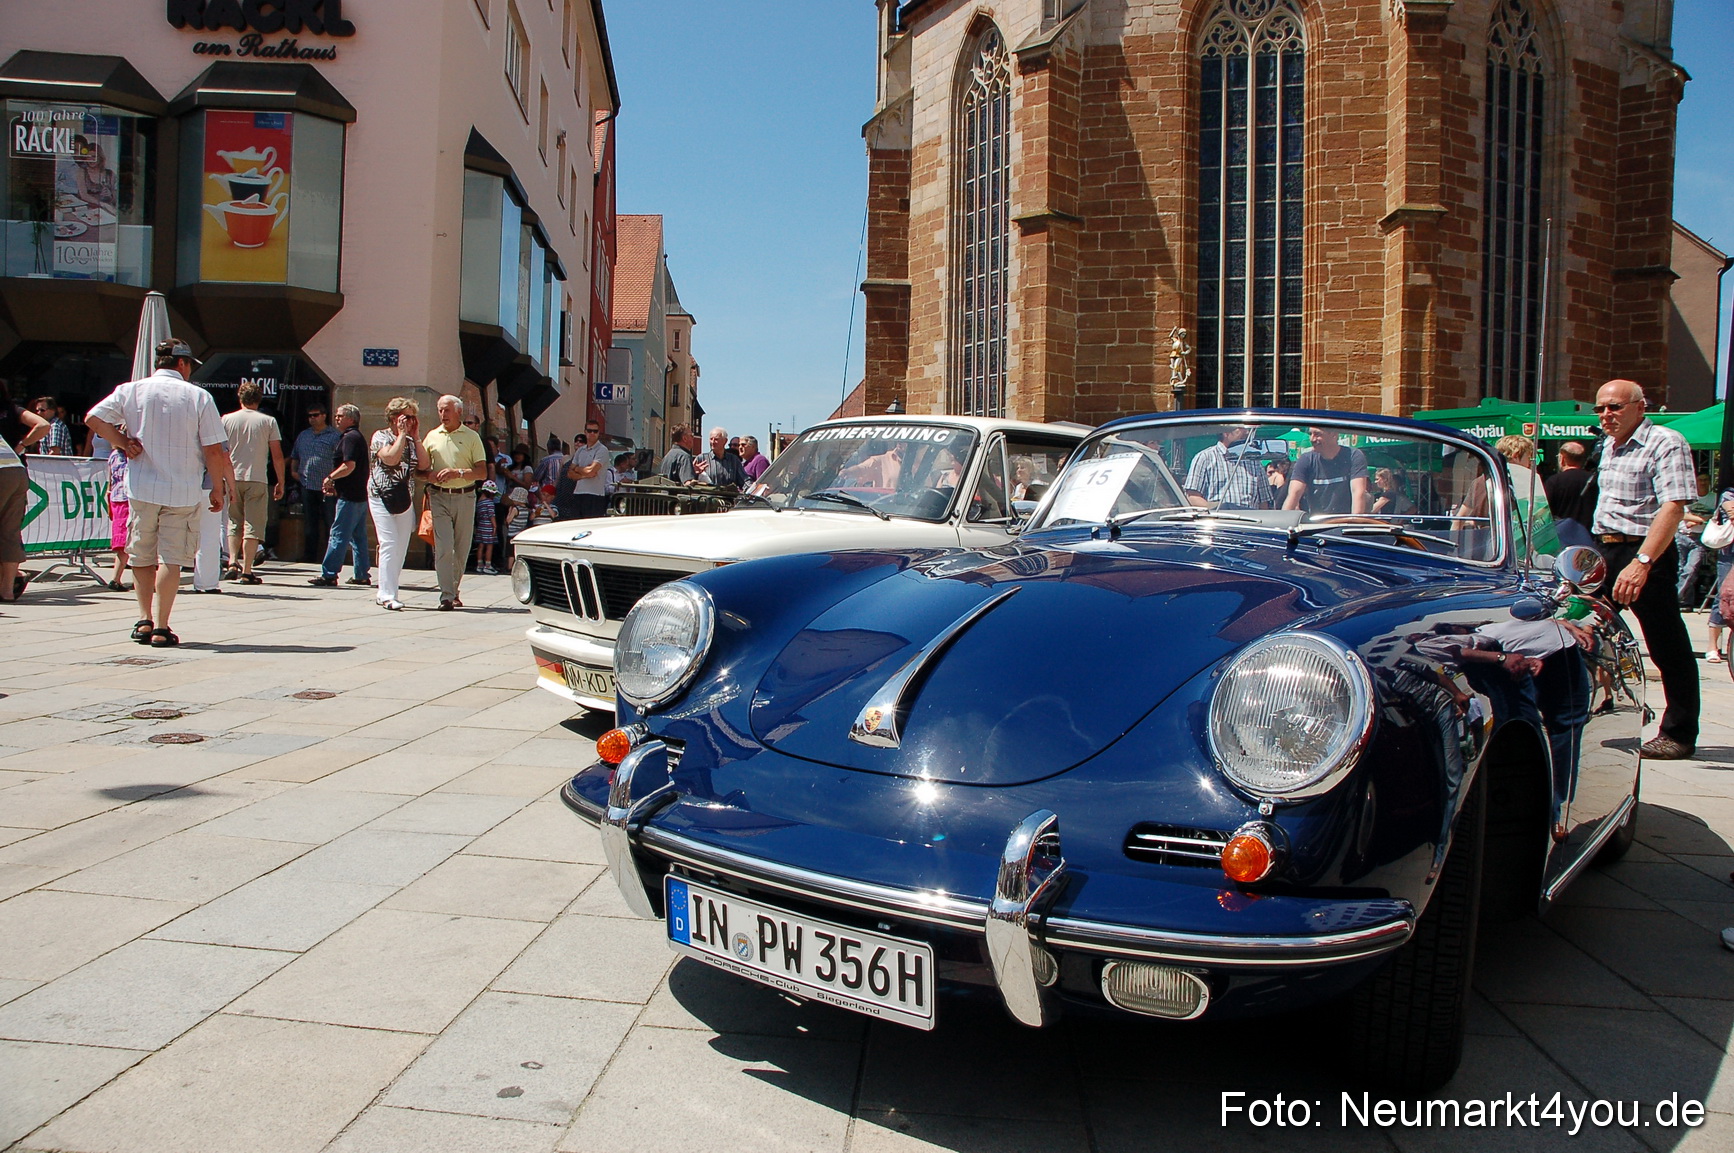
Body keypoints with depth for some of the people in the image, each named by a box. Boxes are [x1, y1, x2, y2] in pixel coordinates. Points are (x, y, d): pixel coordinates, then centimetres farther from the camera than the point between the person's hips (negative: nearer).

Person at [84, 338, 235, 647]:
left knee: (141, 556, 16)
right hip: (183, 491, -2)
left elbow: (93, 418, -1)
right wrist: (218, 488, 5)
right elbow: (214, 450, -4)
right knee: (171, 558, 1)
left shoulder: (131, 390, 3)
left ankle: (145, 619, 16)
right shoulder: (199, 397, -4)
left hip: (141, 489, 2)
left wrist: (123, 442, 5)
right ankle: (161, 627, -2)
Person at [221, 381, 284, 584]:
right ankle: (246, 571, -4)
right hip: (257, 479, -2)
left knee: (234, 522, 16)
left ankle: (233, 562, 2)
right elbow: (277, 456, -1)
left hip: (232, 478, 2)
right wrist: (280, 483, 6)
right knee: (253, 525, 0)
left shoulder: (227, 420, 5)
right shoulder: (268, 421, 1)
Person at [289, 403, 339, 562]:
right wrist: (293, 470, 14)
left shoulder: (335, 436, 0)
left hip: (327, 487, -5)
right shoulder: (302, 435, 19)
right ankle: (309, 554, 16)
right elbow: (294, 456, 29)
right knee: (310, 523, 10)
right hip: (307, 486, 5)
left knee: (330, 523, -4)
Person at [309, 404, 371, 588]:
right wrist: (335, 484, 18)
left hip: (350, 496, -10)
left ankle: (329, 574, -8)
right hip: (360, 494, 10)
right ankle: (361, 574, 13)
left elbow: (349, 466, -22)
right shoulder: (357, 437, 20)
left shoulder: (349, 437, -12)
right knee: (358, 535, 11)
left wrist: (330, 478, -9)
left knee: (338, 535, -8)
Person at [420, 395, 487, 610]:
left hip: (465, 497, 0)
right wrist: (428, 475, -6)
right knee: (444, 548, -11)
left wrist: (458, 473, -16)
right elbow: (420, 468, 17)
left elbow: (482, 472, -1)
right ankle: (446, 596, -13)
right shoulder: (432, 436, 13)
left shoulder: (472, 437, 5)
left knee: (462, 549, 5)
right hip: (440, 497, 0)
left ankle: (454, 590, 21)